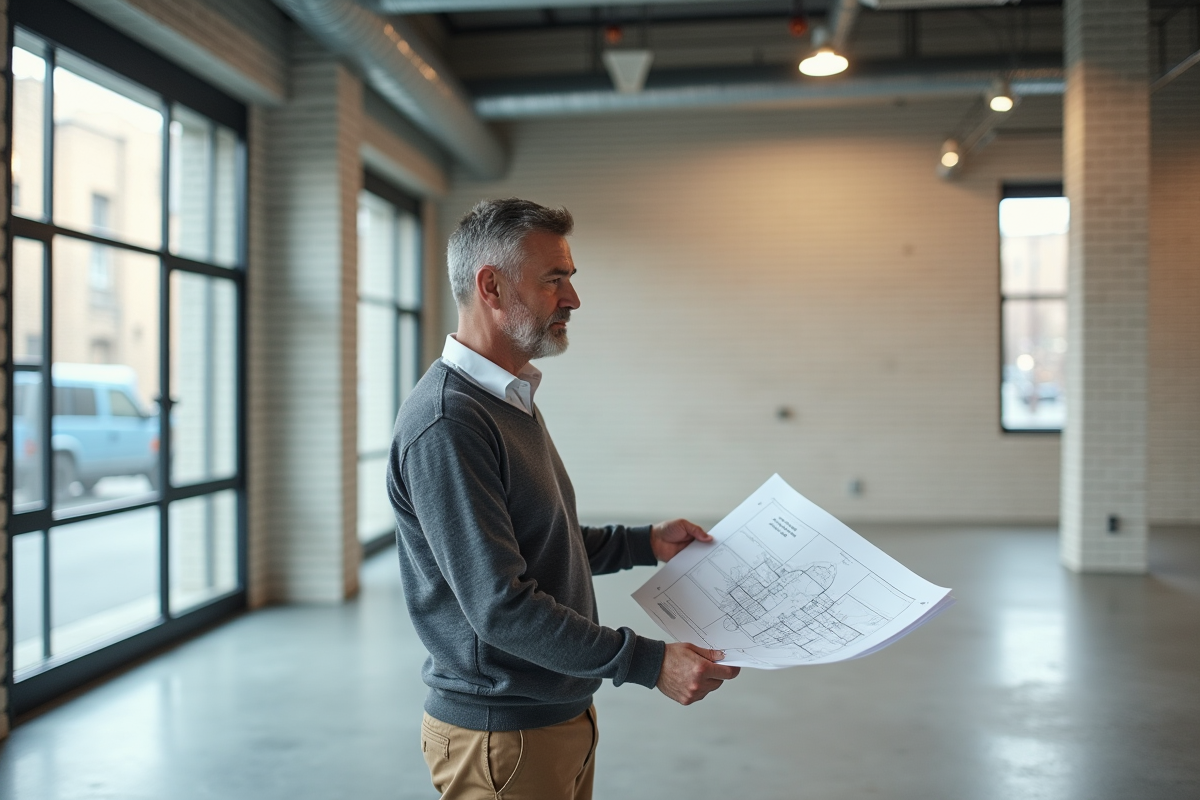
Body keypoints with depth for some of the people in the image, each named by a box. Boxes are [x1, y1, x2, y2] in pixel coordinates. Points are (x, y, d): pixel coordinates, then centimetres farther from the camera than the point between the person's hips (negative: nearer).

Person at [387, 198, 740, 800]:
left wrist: (645, 543, 12)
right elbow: (500, 607, -27)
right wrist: (648, 663, -24)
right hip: (502, 737, -9)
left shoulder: (512, 400, 11)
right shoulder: (445, 425, -24)